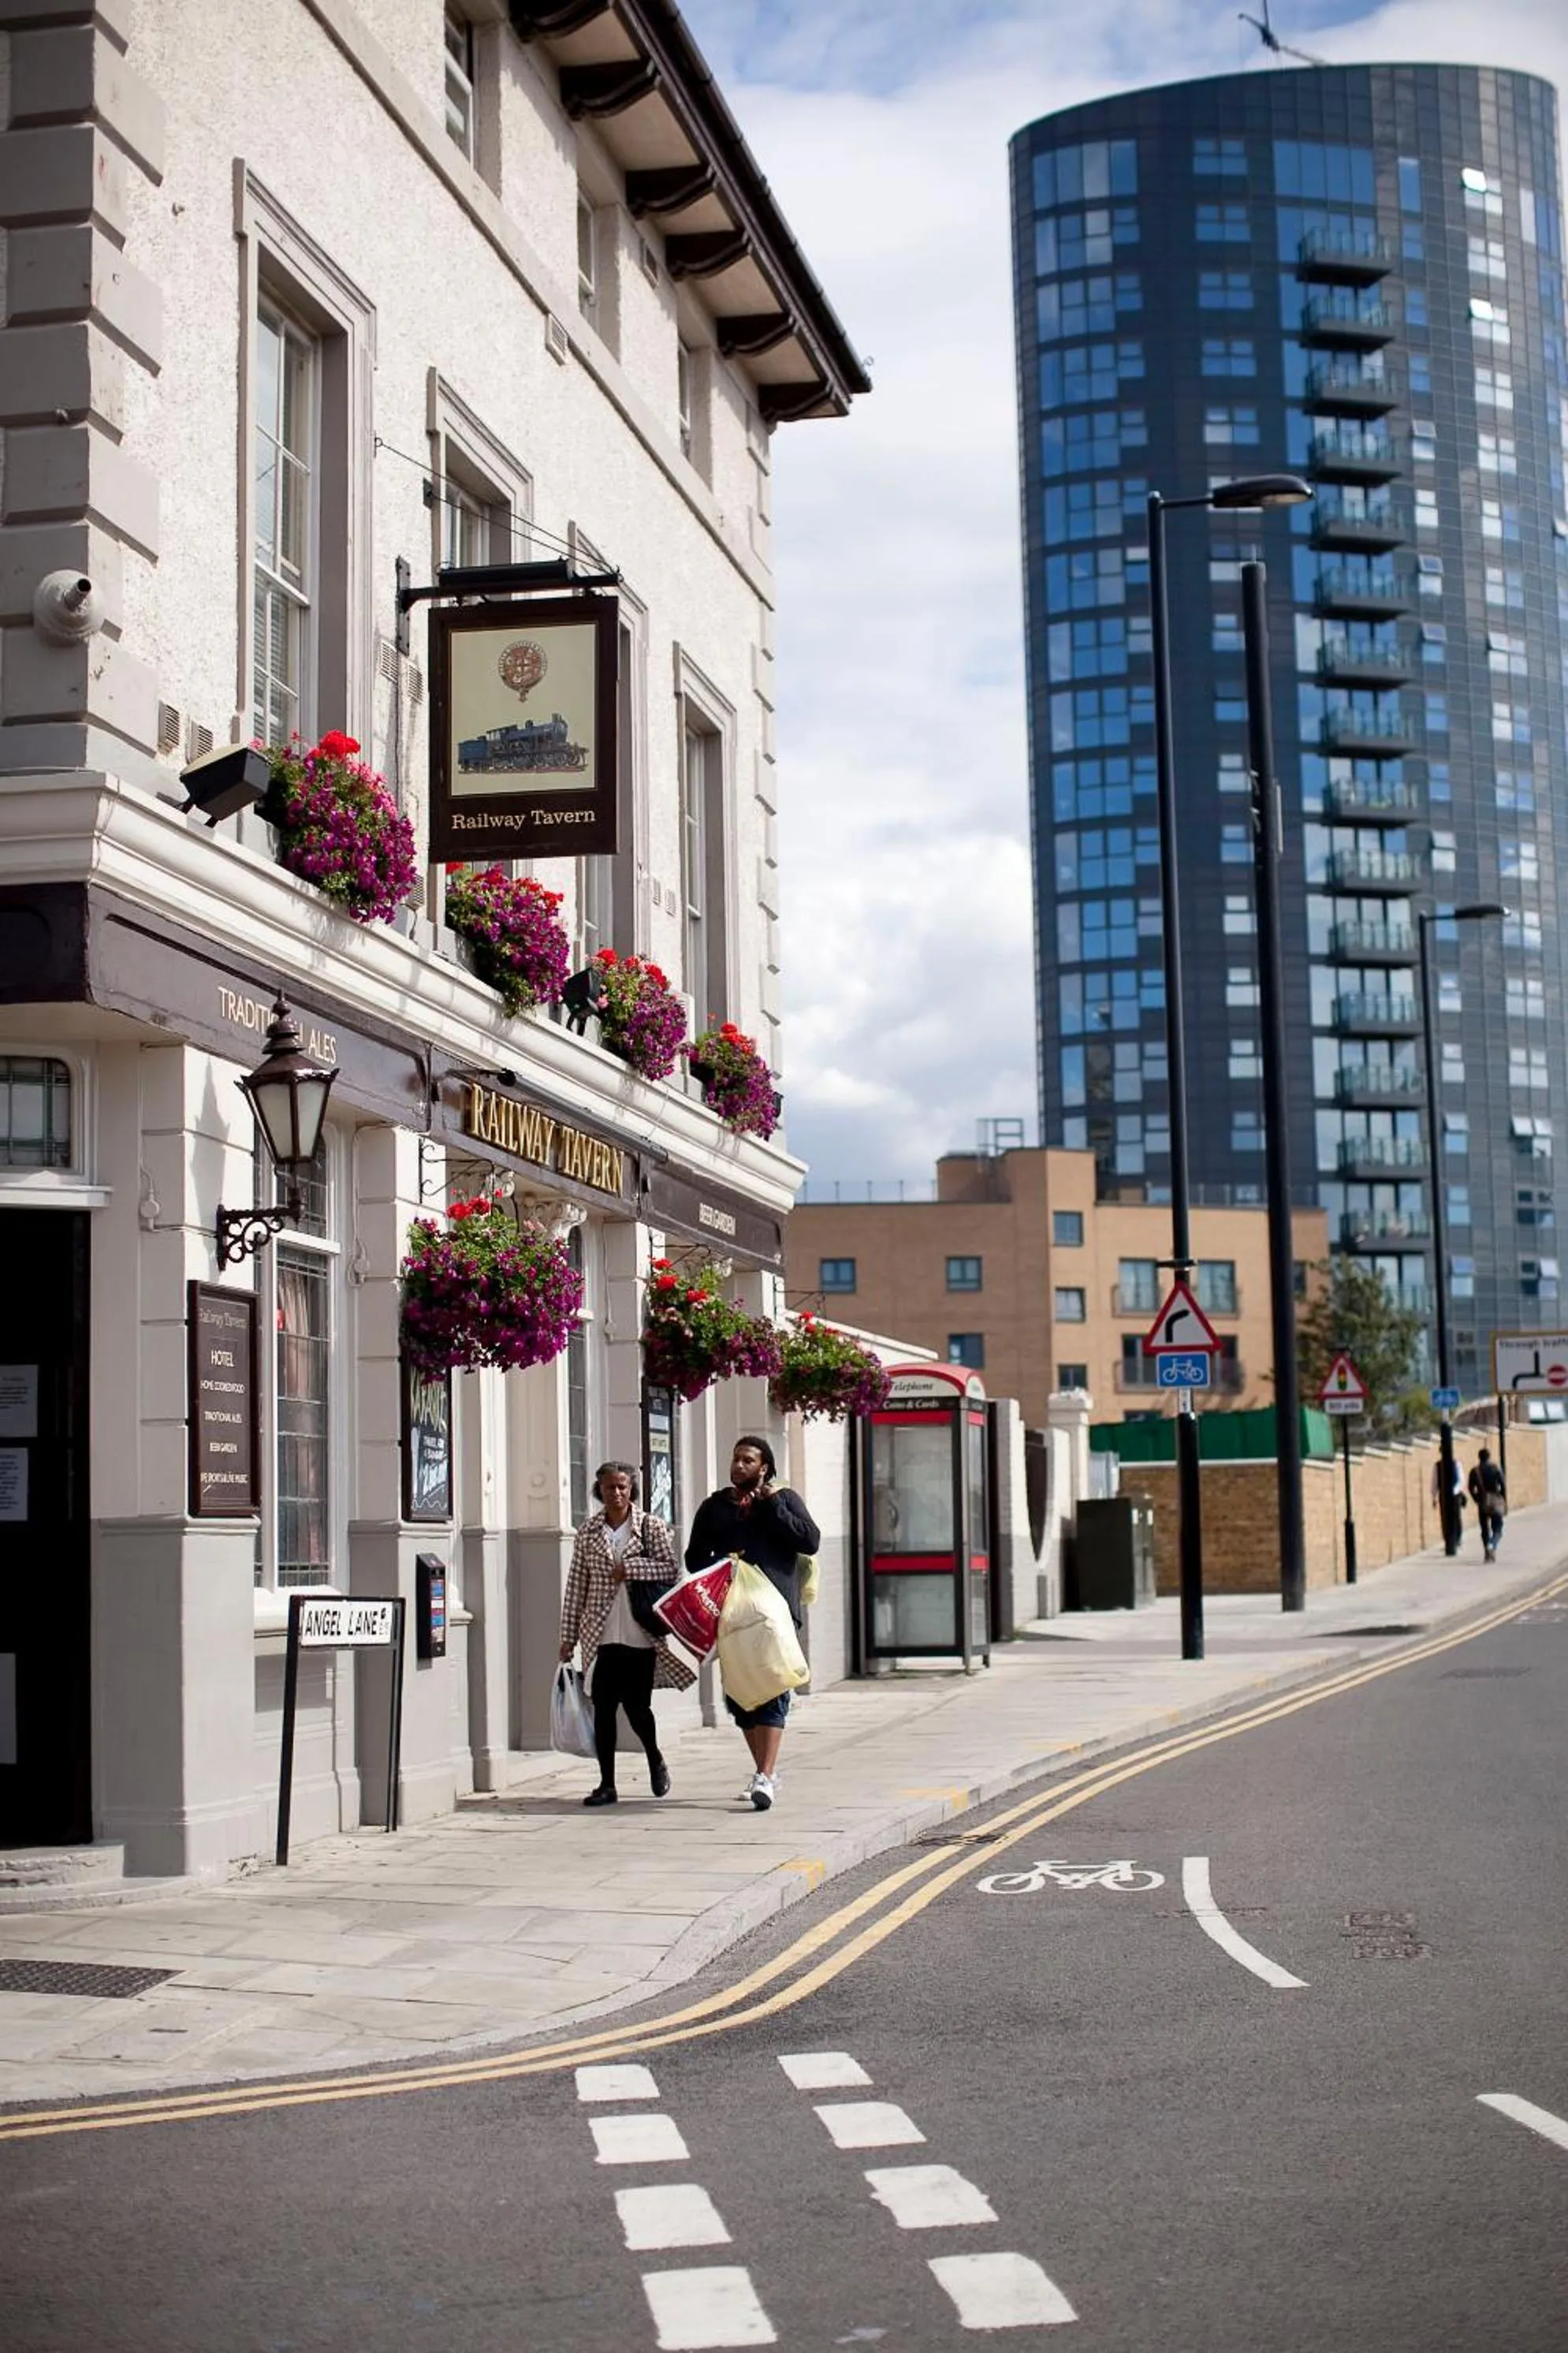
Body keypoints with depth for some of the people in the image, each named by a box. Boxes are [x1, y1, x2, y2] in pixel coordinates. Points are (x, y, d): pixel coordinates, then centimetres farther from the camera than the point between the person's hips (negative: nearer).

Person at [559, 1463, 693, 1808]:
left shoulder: (652, 1527, 1)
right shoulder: (589, 1531, 6)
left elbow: (670, 1570, -6)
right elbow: (576, 1585, 6)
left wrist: (629, 1568, -15)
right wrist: (568, 1635, 5)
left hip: (641, 1634, -2)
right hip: (601, 1635, 2)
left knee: (637, 1707, 1)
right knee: (603, 1708, 1)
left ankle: (655, 1760, 30)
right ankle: (607, 1784, 9)